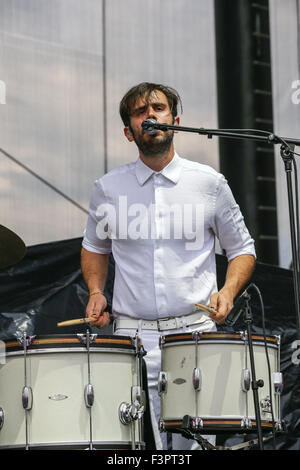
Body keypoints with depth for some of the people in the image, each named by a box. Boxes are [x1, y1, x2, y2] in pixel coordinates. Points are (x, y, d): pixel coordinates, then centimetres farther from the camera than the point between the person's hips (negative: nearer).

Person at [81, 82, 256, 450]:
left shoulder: (210, 183, 4)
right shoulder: (108, 189, 6)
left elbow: (242, 249, 14)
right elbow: (95, 246, 23)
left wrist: (228, 290, -4)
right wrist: (96, 291, 6)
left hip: (195, 333, 0)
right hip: (132, 335, 1)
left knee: (193, 442, -6)